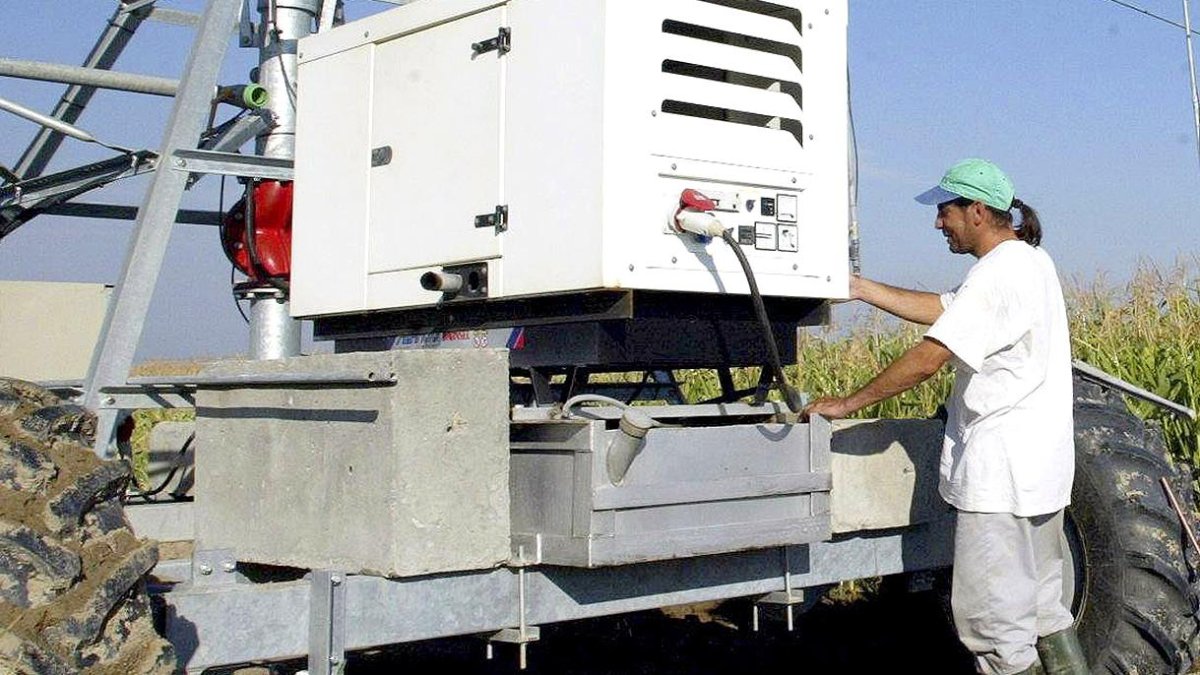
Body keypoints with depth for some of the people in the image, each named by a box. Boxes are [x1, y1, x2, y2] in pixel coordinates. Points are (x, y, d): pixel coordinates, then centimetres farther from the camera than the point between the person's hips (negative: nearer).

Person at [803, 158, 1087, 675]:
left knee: (994, 622, -3)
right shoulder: (1030, 260, 14)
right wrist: (860, 288, 12)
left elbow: (928, 358, -21)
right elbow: (940, 310, 15)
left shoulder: (997, 274, -18)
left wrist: (847, 404, -13)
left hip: (1001, 476, -11)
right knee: (1042, 606, 20)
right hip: (1036, 468, 11)